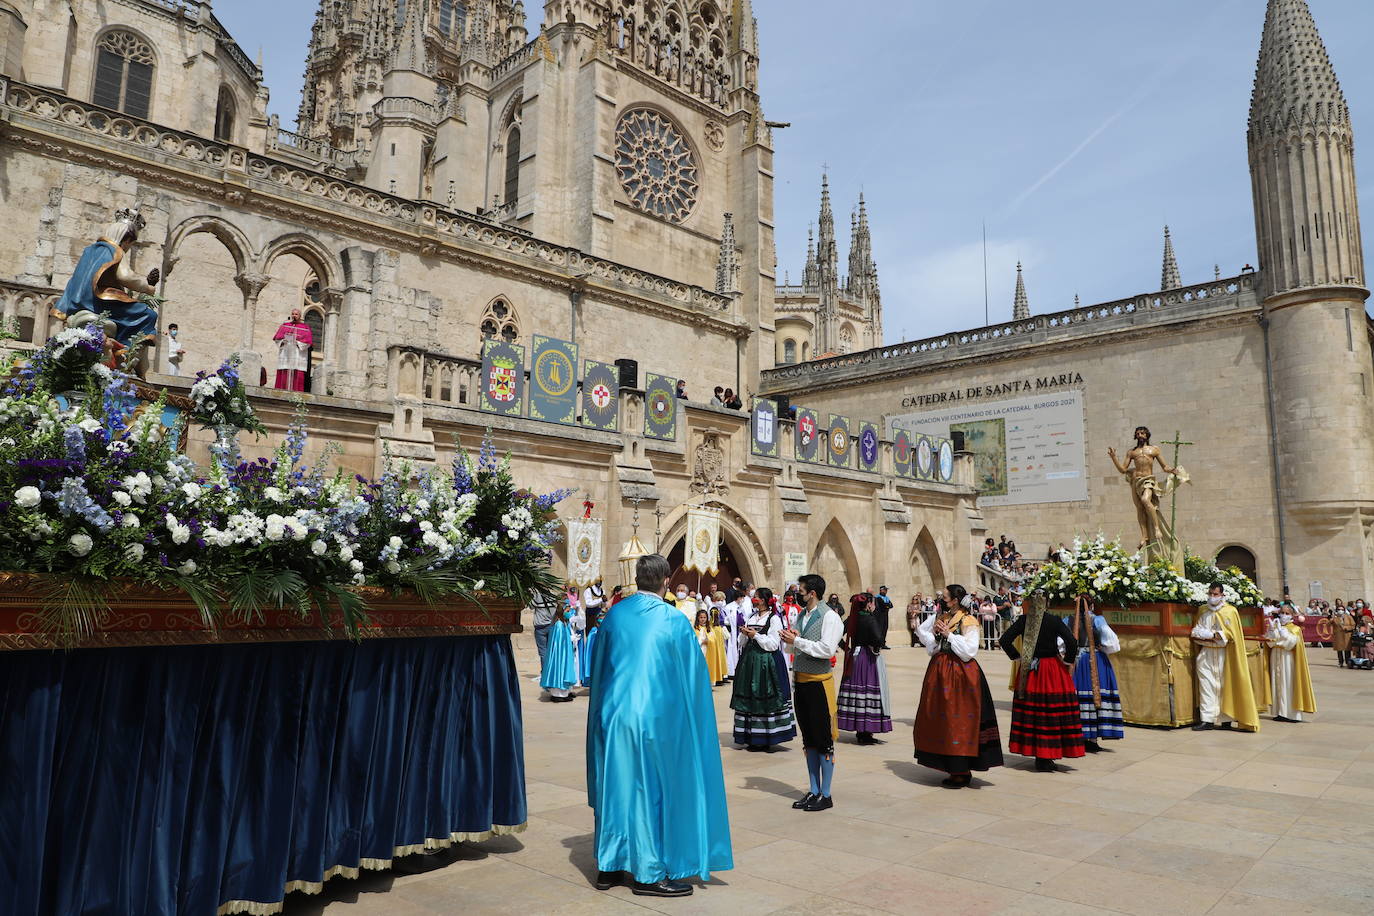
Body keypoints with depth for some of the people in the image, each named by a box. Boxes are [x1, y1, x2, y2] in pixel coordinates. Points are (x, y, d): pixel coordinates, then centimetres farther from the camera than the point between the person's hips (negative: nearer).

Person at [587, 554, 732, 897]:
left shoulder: (615, 615, 0)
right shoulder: (673, 620, -12)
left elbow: (599, 668, 10)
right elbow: (693, 673, -3)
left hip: (613, 716, 4)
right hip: (654, 718, -4)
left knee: (616, 787, 15)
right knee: (653, 789, 7)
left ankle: (609, 866, 24)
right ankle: (649, 873, 16)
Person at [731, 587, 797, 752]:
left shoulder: (774, 619, -5)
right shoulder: (752, 617, 15)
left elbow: (774, 644, -12)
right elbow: (744, 643, 19)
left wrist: (756, 635, -12)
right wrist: (744, 634, -1)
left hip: (766, 662, -7)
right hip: (750, 661, 7)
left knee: (765, 699, -6)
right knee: (749, 699, 5)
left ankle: (767, 739, 2)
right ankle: (753, 738, 12)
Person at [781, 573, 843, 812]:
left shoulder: (829, 617, -12)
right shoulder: (801, 615, 10)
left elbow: (827, 649, -22)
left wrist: (797, 640, -19)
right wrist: (790, 640, -3)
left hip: (819, 682, -7)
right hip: (801, 681, 7)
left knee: (823, 740, 2)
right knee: (808, 739, 14)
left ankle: (825, 795, 12)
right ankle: (814, 791, 24)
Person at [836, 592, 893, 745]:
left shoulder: (853, 618, 5)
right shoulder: (870, 618, -15)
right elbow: (878, 638, -29)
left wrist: (846, 648, 11)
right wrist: (877, 649, -11)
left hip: (854, 658, 7)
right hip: (868, 659, -7)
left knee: (856, 691, 10)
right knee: (868, 692, -1)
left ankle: (859, 731, 19)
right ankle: (865, 733, 2)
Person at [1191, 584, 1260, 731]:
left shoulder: (1230, 611, 1)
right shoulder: (1202, 611, 14)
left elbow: (1230, 634, -5)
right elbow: (1196, 631, 15)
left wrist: (1212, 635, -15)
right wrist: (1199, 635, -6)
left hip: (1222, 654, -3)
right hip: (1205, 653, 3)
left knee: (1224, 685, 0)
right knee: (1206, 685, -2)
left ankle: (1226, 719, 8)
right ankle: (1207, 719, -4)